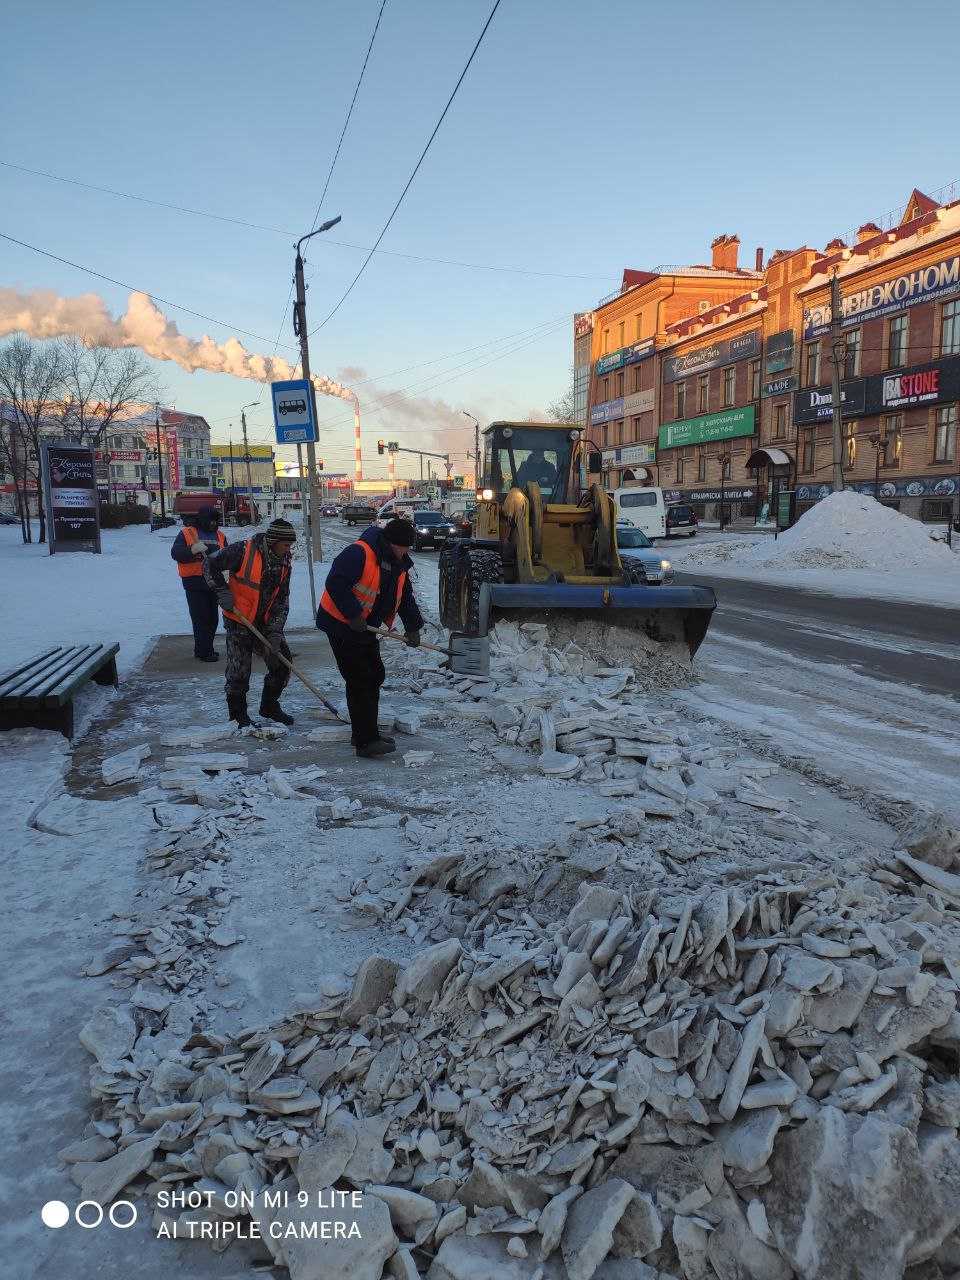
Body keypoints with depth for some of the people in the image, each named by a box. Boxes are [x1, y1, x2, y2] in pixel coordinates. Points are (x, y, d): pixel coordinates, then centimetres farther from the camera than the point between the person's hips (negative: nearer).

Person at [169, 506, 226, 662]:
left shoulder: (219, 535, 11)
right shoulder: (187, 533, -4)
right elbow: (175, 553, -10)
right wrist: (192, 550, -26)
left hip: (213, 582, 6)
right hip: (195, 583, -6)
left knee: (212, 618, 12)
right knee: (201, 618, -6)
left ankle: (206, 648, 25)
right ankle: (204, 652, -2)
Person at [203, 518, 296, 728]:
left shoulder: (283, 563, -2)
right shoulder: (243, 551, -20)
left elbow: (282, 600, -1)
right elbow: (209, 564, -11)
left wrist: (275, 633, -8)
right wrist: (222, 592, -17)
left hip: (265, 622, 6)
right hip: (239, 620, -6)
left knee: (282, 662, 6)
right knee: (239, 670, -3)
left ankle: (269, 705, 25)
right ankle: (238, 715, 15)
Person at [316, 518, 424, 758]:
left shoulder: (398, 564, 6)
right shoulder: (359, 554, -24)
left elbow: (405, 596, 15)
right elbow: (335, 583, -30)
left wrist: (413, 627, 8)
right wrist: (353, 615, -29)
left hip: (365, 628, 10)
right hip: (341, 625, -10)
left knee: (374, 676, 14)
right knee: (359, 681, -11)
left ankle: (366, 732, 26)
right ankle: (366, 741, -8)